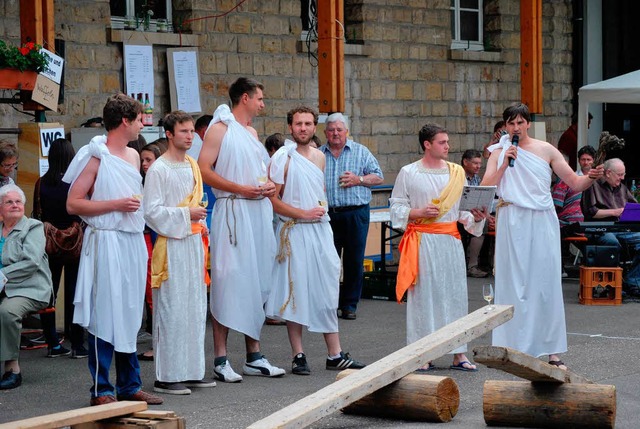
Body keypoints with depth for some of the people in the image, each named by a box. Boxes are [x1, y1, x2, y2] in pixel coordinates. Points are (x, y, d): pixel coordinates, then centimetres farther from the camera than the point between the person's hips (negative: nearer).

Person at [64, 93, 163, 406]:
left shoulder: (133, 156, 15)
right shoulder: (96, 156, -8)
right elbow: (73, 204, -12)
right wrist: (117, 205, -15)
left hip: (133, 242, 8)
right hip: (106, 242, -8)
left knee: (130, 316, 11)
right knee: (105, 317, -5)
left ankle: (129, 386, 17)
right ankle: (101, 389, 0)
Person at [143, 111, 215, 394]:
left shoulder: (192, 166, 14)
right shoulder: (159, 169, -9)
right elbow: (151, 211, -14)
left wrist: (200, 222, 11)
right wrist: (186, 215, -18)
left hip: (193, 243, 8)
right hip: (171, 246, -8)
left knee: (196, 307, 10)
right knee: (171, 310, -7)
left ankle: (191, 371, 17)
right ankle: (166, 376, -3)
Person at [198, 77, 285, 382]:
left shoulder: (252, 132, 21)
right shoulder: (220, 129, -4)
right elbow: (203, 170, -12)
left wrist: (269, 185, 6)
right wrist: (240, 189, -19)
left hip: (259, 212, 8)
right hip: (232, 211, -8)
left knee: (257, 283, 9)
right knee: (228, 282, -9)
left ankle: (254, 356, 15)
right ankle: (220, 360, -7)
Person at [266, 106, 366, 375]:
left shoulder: (319, 156, 12)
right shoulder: (282, 158, -8)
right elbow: (272, 199, -12)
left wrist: (322, 208, 8)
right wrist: (303, 213, -15)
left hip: (321, 229, 6)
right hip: (295, 231, -6)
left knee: (327, 292, 7)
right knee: (296, 292, -2)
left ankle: (335, 355, 12)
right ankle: (298, 356, 6)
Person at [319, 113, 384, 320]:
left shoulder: (360, 152, 7)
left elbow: (378, 177, 6)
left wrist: (359, 179, -9)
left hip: (356, 213, -1)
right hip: (327, 214, 1)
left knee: (354, 260, 0)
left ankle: (349, 304, 9)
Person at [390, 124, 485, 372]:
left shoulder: (457, 172, 11)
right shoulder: (408, 173, 1)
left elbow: (463, 209, 14)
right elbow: (396, 208, 2)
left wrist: (476, 216, -5)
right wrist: (419, 212, -13)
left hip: (450, 239, 3)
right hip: (422, 241, -3)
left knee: (455, 293, 3)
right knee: (423, 295, -2)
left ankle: (458, 353, 8)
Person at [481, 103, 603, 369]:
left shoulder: (546, 150, 7)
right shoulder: (498, 155, 8)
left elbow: (574, 183, 5)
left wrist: (591, 177, -15)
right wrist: (504, 165, -11)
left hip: (542, 224, 0)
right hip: (512, 225, 0)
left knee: (546, 283, -2)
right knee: (514, 285, 0)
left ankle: (552, 352, 0)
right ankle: (515, 349, 5)